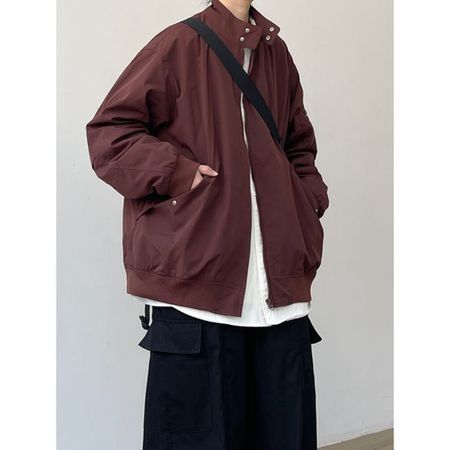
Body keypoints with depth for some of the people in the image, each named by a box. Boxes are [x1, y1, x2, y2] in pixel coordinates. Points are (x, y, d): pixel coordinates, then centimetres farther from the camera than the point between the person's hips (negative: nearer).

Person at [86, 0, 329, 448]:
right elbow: (107, 130, -3)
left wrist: (309, 203, 11)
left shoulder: (277, 53, 15)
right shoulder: (180, 45, -1)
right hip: (198, 274, -5)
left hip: (281, 280, 5)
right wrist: (179, 175, -14)